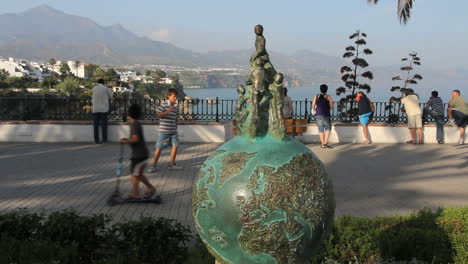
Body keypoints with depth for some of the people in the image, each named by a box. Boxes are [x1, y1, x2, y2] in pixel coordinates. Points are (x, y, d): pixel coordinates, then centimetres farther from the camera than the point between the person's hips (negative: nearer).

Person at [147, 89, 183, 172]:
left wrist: (176, 128, 18)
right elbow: (158, 114, -13)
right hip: (164, 130, -6)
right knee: (159, 147, -2)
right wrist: (168, 111, -24)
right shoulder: (164, 104, -10)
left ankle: (171, 164, 16)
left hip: (173, 130, 6)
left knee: (175, 145, 5)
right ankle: (154, 165, 7)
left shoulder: (176, 106, 8)